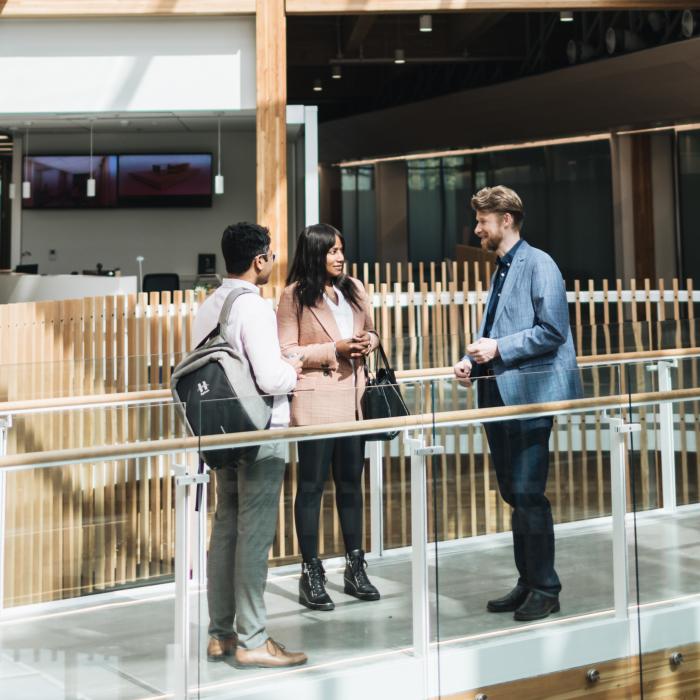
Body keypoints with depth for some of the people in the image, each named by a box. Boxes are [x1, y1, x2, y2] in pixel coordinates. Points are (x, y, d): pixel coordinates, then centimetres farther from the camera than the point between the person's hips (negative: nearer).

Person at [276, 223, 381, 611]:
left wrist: (368, 343, -3)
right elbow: (286, 352, -9)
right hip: (315, 401, -6)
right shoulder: (295, 295, -7)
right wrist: (333, 349, -17)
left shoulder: (354, 289, 10)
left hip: (353, 398, 6)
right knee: (312, 485, 1)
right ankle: (311, 573, 10)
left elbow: (371, 331, 20)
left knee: (351, 482, 13)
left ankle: (355, 567, 23)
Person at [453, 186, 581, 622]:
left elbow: (552, 331, -16)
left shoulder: (538, 265, -9)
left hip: (530, 393, -9)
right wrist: (473, 361, 7)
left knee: (529, 493, -7)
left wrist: (498, 348, -18)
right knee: (514, 493, 13)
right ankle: (528, 583, 23)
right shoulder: (501, 270, 17)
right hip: (500, 395, 9)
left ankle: (546, 590, 4)